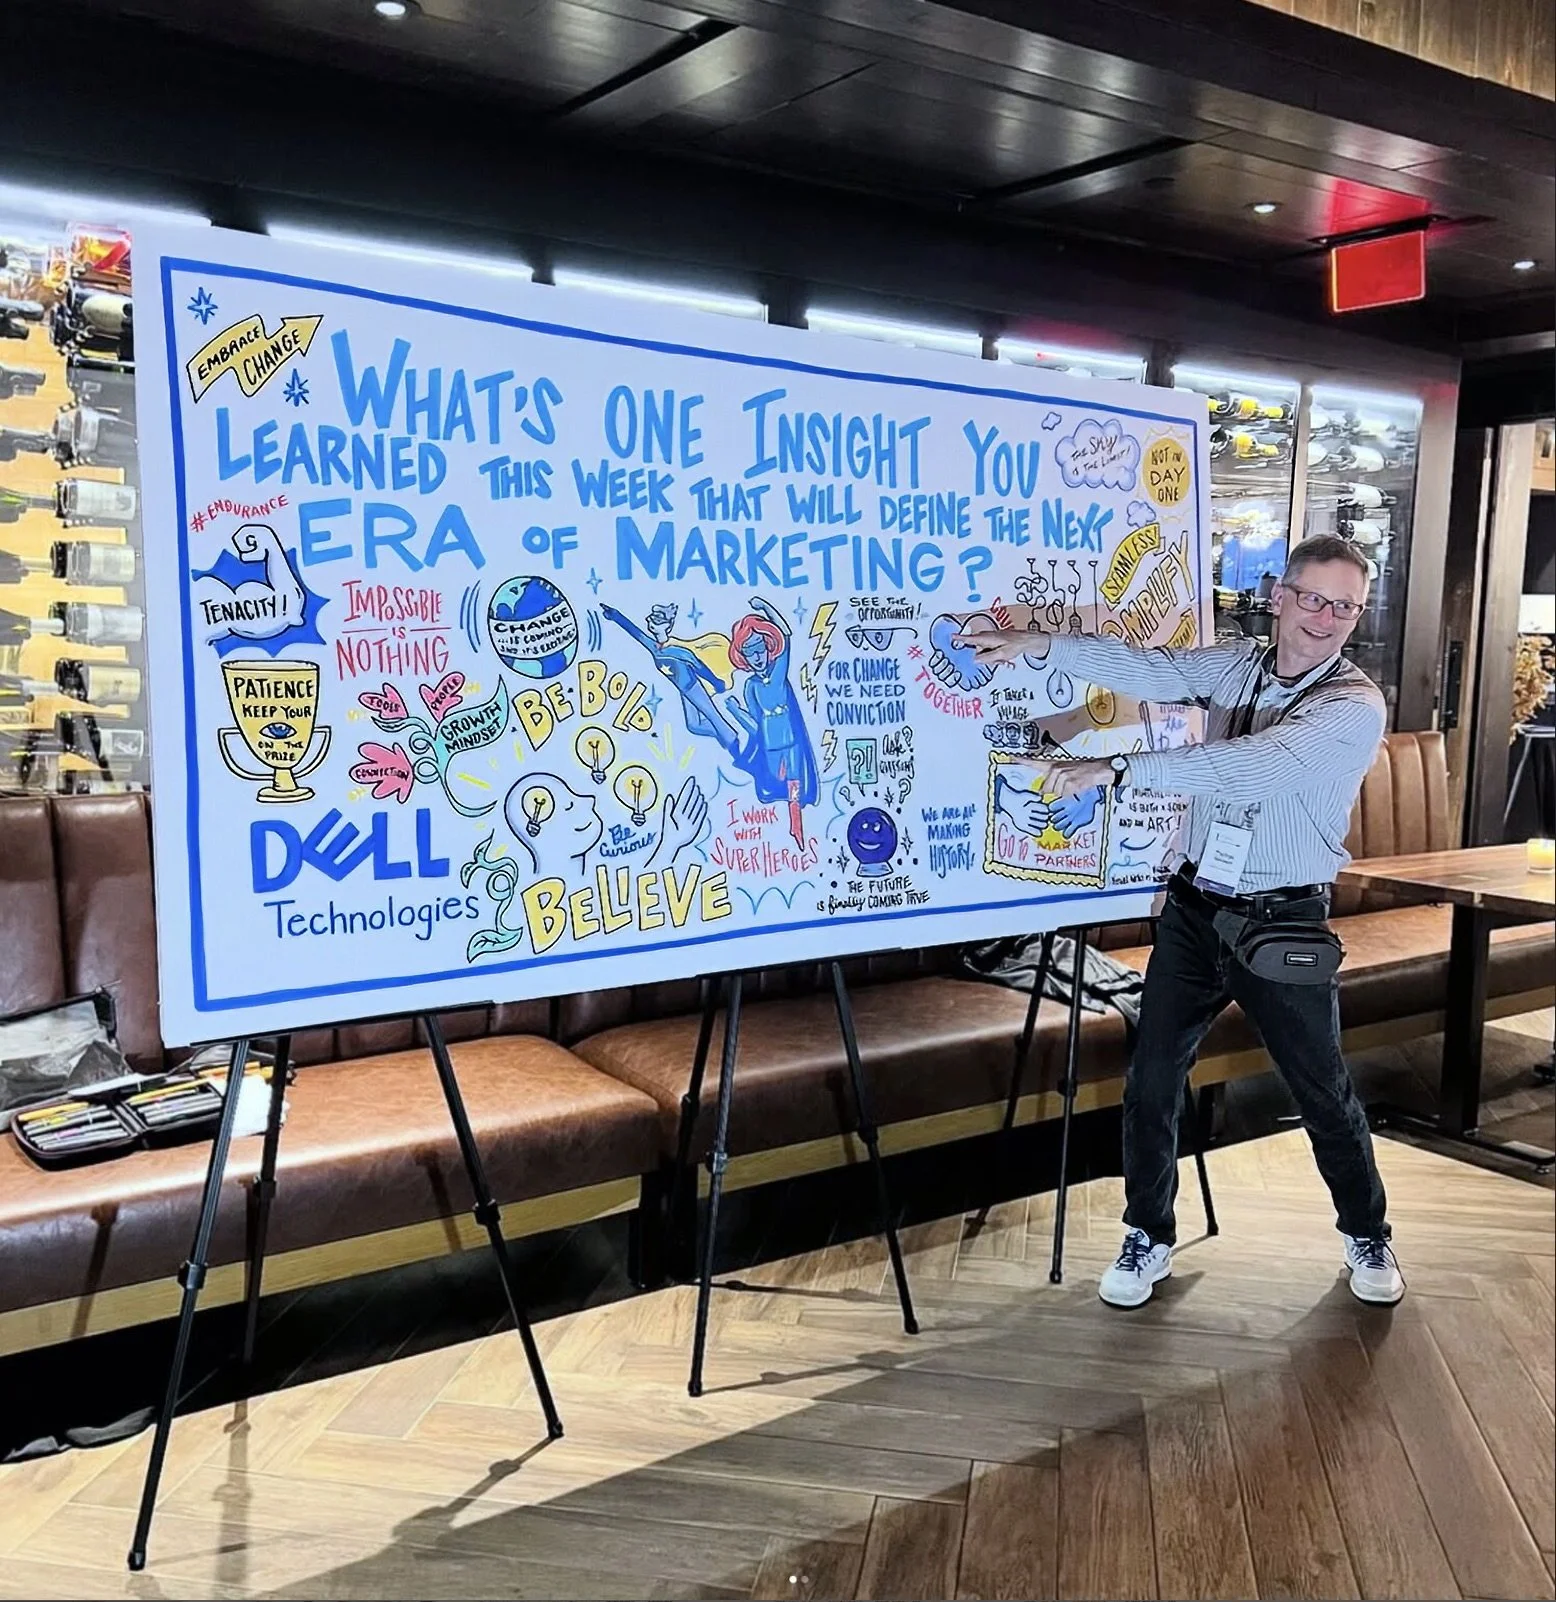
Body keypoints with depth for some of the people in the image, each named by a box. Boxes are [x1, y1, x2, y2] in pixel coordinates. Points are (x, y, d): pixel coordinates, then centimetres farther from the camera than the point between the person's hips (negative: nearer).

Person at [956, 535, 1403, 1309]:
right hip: (1194, 908, 4)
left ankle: (1367, 1235, 37)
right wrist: (1039, 643, -18)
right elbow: (1148, 668, -6)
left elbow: (1248, 766, -29)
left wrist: (1118, 768, -35)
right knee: (1151, 1082, 6)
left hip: (1283, 924, -4)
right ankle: (1149, 1237, 26)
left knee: (1323, 1093, 11)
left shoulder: (1355, 708, -16)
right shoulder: (1238, 665, 2)